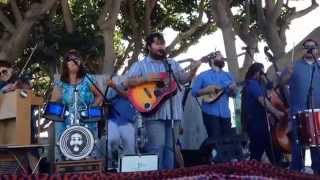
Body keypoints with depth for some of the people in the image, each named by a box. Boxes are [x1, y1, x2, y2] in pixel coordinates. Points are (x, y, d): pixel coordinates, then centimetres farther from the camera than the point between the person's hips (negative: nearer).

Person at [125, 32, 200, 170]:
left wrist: (193, 70, -8)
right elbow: (128, 82, -4)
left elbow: (184, 79, 11)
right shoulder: (140, 65, 6)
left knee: (170, 146, 7)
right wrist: (146, 78, -18)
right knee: (157, 146, -11)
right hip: (154, 111, -5)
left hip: (173, 111, 5)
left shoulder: (173, 64, 19)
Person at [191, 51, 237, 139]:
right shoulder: (203, 75, 3)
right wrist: (207, 90, -15)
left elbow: (233, 94, 15)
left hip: (225, 113, 4)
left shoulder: (228, 75, 15)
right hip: (210, 113, -4)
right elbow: (194, 92, -1)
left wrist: (233, 90, -8)